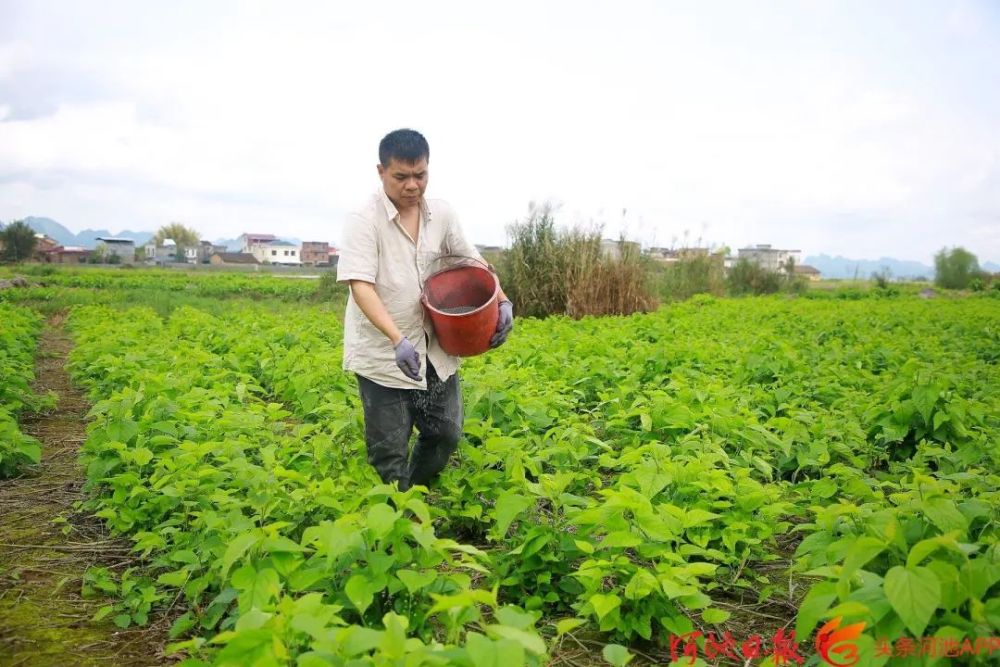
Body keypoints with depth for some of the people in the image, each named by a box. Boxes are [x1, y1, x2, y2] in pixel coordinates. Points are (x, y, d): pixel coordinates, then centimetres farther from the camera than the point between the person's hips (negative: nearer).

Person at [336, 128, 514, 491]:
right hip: (383, 354, -5)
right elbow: (360, 284, -23)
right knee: (389, 451, 3)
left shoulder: (442, 214, 2)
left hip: (436, 350, 6)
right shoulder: (365, 220, -15)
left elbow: (472, 261, 14)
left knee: (445, 434, 14)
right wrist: (397, 340, -34)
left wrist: (502, 301, -2)